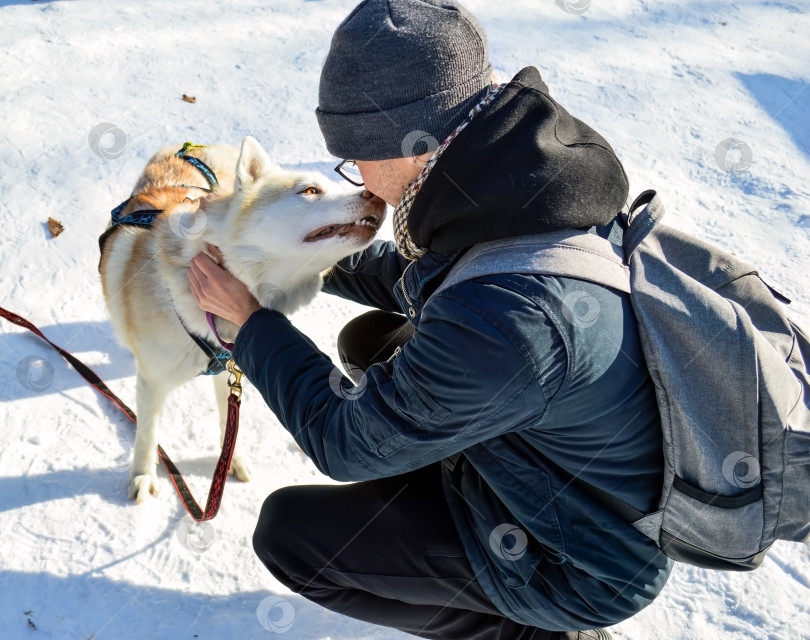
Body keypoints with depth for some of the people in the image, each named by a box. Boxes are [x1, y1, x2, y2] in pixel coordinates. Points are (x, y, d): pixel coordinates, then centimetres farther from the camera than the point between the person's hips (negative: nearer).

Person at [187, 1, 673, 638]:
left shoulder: (509, 321, -40)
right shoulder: (546, 167, -14)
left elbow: (345, 441, -21)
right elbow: (424, 276, 8)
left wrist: (249, 317, -10)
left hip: (578, 567, -7)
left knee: (285, 529, -2)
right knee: (370, 340, 10)